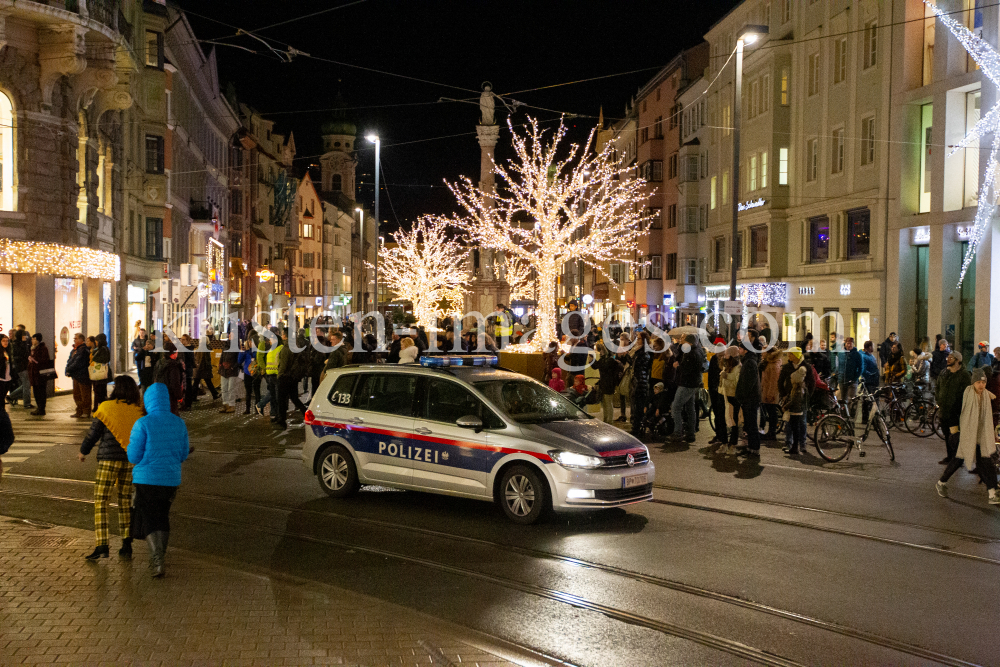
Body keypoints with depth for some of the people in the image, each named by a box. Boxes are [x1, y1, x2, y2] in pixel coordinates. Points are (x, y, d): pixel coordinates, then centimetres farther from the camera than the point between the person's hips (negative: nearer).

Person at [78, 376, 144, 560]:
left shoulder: (106, 407, -7)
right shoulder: (138, 411, 2)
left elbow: (93, 432, 0)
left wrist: (83, 451, 16)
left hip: (109, 458, -4)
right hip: (131, 460, 4)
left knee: (100, 501, 1)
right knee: (125, 501, 13)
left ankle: (102, 546, -6)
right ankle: (127, 544, 12)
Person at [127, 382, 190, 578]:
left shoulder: (143, 424, -14)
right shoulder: (179, 423, -1)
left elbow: (133, 456, -10)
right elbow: (184, 454, 6)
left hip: (146, 479, -4)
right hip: (171, 478, 4)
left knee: (149, 519, 6)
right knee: (163, 517, 19)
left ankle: (157, 562, -8)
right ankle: (158, 559, 29)